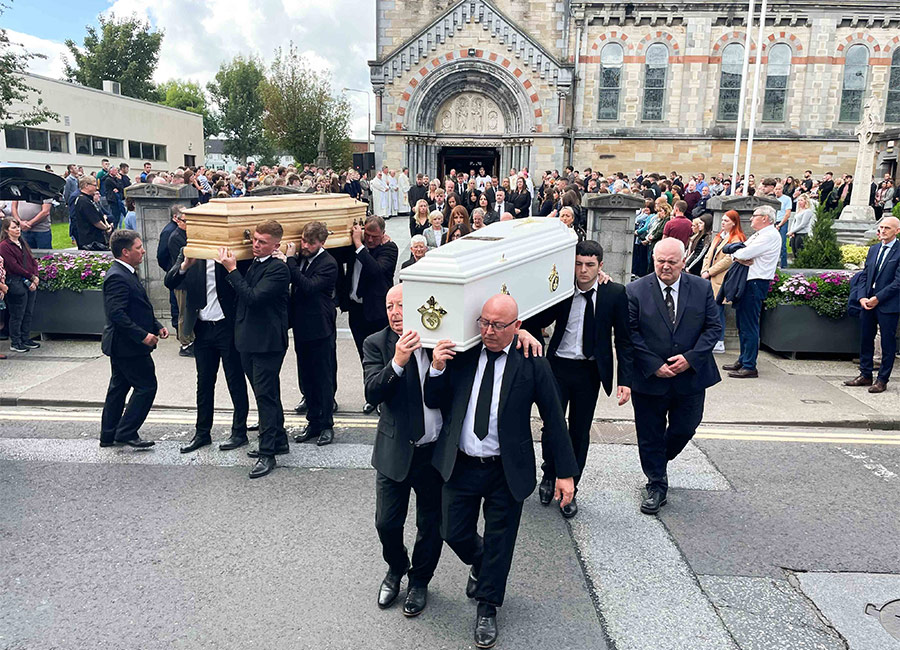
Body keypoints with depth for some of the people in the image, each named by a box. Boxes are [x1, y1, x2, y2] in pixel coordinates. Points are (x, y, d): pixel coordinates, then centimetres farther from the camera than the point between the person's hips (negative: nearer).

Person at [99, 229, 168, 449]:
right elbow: (116, 313, -27)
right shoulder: (117, 277, -20)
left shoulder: (128, 274, 13)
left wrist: (156, 326, 10)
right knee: (146, 386, -3)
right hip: (128, 345, -11)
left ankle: (108, 435, 27)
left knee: (119, 387, 17)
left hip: (122, 346, 11)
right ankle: (126, 433, 4)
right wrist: (142, 335, -26)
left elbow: (138, 308, 20)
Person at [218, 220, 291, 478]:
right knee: (268, 394, 18)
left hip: (267, 343, -9)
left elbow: (253, 297, -23)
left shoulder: (278, 269, -14)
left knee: (265, 395, -5)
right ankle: (278, 440, 31)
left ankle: (267, 453, 3)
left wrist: (232, 270, -18)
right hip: (249, 341, 9)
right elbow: (241, 296, 22)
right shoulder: (252, 264, 12)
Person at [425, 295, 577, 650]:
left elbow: (554, 420, -4)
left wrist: (565, 472, -5)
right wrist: (437, 369, -17)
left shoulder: (532, 363, -10)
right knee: (454, 533, 13)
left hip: (507, 471, -2)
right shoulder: (461, 355, -4)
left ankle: (487, 609, 35)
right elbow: (434, 402, 3)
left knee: (499, 541, 12)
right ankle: (480, 566, 48)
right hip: (460, 465, 2)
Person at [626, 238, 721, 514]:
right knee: (650, 435, 8)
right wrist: (653, 365, -15)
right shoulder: (636, 290, -7)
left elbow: (713, 327, 1)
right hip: (649, 378, -2)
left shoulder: (702, 288, 0)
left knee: (685, 429, 13)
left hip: (691, 376, 2)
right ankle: (656, 485, 26)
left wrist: (691, 358, -12)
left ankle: (659, 462, 43)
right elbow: (630, 333, -8)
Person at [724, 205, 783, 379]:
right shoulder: (757, 235, 20)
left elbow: (745, 253, -20)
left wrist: (737, 254, 1)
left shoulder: (770, 236, -11)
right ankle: (743, 360, 24)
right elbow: (735, 251, 12)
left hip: (756, 283, -10)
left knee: (749, 326, -9)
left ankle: (749, 367, -5)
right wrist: (740, 257, -9)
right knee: (742, 324, 14)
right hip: (746, 281, 10)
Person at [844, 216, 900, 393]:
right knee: (865, 339, 13)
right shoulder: (873, 249, 12)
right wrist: (862, 297, -2)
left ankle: (882, 379, 13)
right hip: (868, 303, 6)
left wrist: (877, 298, -15)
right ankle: (865, 375, 24)